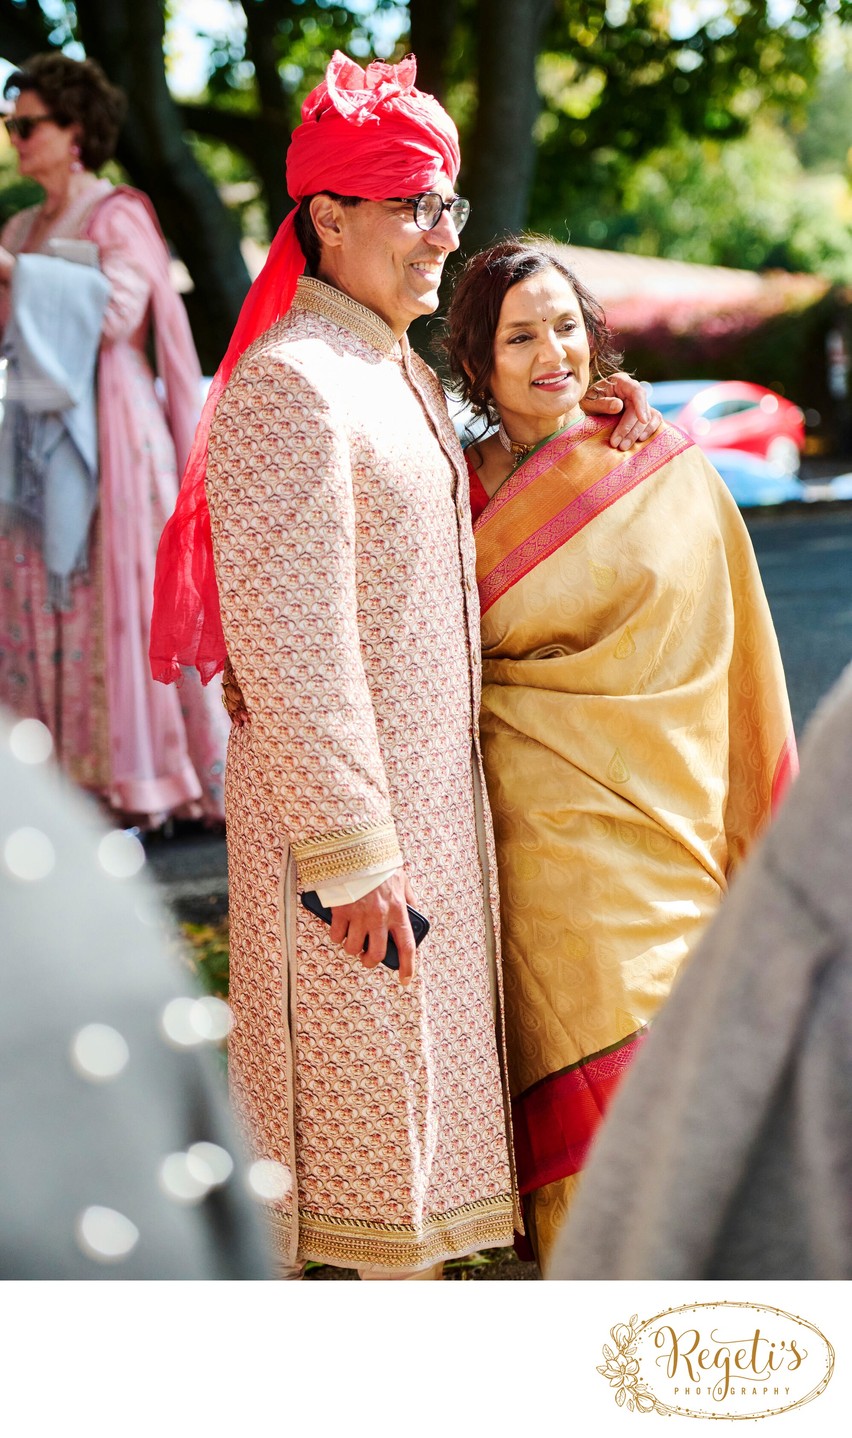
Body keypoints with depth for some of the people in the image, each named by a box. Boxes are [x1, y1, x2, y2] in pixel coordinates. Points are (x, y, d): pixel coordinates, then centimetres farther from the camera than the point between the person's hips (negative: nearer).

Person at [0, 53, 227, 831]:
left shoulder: (117, 215, -4)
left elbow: (117, 309, -19)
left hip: (105, 435, -7)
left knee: (120, 596, -5)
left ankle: (144, 770, 2)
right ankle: (64, 767, 10)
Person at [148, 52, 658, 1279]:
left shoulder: (407, 379, 13)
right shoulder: (291, 383, -16)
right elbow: (286, 639, -21)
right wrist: (352, 852, -22)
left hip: (431, 794, 9)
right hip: (340, 806, -9)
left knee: (412, 1075, 16)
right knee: (342, 1082, 0)